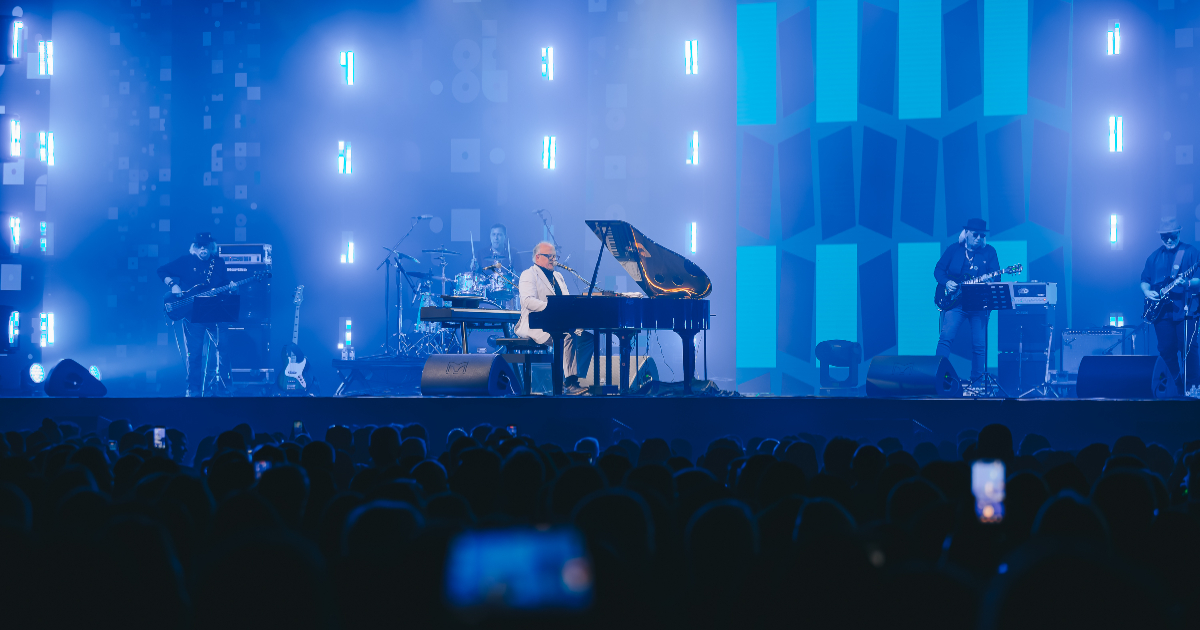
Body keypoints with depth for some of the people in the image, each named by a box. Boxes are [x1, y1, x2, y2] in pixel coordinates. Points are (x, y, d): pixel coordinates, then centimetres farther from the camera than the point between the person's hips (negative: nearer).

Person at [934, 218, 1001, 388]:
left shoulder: (989, 252, 6)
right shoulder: (954, 249, 7)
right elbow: (938, 269, 9)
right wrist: (947, 282, -10)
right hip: (955, 302, 0)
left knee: (979, 344, 1)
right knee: (946, 336, -15)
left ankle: (976, 380, 13)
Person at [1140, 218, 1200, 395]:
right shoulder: (1155, 257, 15)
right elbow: (1144, 280, 18)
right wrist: (1147, 291, -2)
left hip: (1186, 310, -4)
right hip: (1162, 312, 4)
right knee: (1166, 350, 4)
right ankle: (1175, 386, 17)